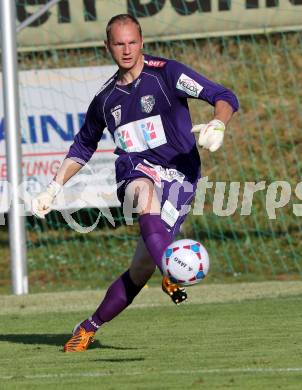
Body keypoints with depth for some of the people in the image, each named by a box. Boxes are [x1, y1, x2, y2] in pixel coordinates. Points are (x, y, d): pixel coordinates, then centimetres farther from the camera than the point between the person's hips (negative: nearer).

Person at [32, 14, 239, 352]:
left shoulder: (166, 73, -2)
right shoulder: (106, 97, 13)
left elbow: (224, 97, -7)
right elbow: (83, 146, 29)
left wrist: (217, 125, -29)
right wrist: (54, 188, 23)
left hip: (178, 176, -3)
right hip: (135, 175, 3)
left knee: (142, 267, -12)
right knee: (145, 191, -38)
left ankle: (89, 328, 3)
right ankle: (171, 274, -54)